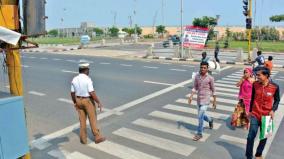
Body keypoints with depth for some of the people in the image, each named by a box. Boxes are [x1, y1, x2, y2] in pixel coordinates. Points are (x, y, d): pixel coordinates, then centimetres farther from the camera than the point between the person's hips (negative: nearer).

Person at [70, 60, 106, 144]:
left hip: (79, 101, 5)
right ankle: (97, 137, 17)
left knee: (82, 120, 14)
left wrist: (75, 103, 17)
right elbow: (92, 93, -24)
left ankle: (83, 139, 19)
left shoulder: (74, 79, -2)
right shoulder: (88, 79, -20)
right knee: (93, 119, 8)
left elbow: (72, 93, 4)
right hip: (88, 101, -5)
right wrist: (99, 102, -16)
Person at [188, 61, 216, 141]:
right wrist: (191, 96, -6)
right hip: (199, 99, 5)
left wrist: (214, 101, 0)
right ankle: (210, 120, 50)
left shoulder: (210, 78, -11)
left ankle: (199, 133, 7)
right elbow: (195, 88, 5)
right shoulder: (197, 76, -1)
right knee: (201, 115, 18)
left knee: (200, 117, -8)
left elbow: (213, 90, -3)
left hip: (205, 100, -5)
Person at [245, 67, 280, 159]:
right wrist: (250, 110, 10)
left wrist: (273, 110, -12)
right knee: (251, 136, -3)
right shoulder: (255, 84, -7)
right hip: (255, 114, 0)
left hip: (266, 116, 0)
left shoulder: (275, 87, -12)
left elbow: (277, 100, 3)